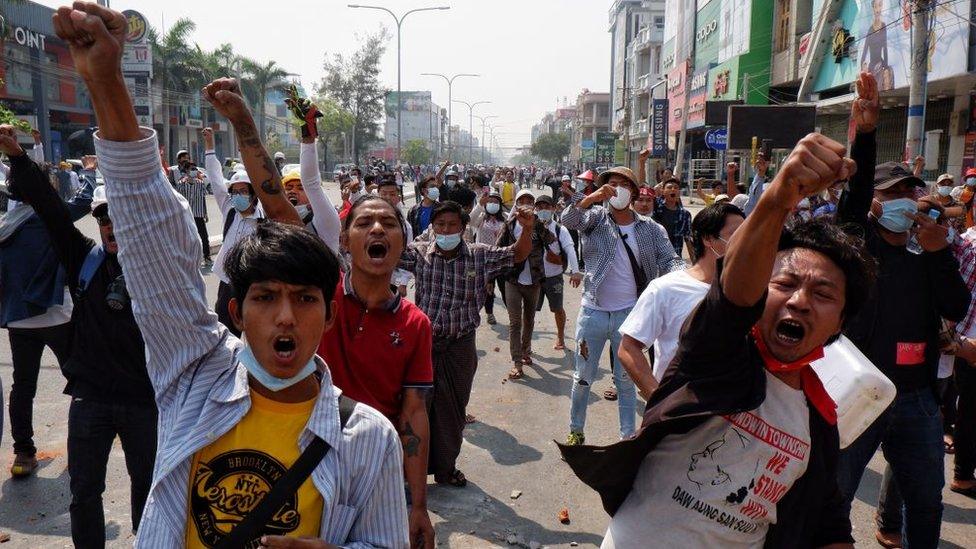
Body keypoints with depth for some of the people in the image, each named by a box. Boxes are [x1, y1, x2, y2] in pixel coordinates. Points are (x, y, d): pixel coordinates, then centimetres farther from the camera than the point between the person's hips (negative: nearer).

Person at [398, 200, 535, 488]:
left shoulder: (480, 256, 0)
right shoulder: (419, 252, -1)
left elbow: (518, 255, 2)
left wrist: (527, 229, -17)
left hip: (460, 347, 1)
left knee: (453, 409, 13)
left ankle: (445, 467, 31)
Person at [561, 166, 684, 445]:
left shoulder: (651, 229, -1)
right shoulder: (595, 218, -4)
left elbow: (670, 261, -7)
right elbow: (567, 219, -21)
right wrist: (592, 197, -38)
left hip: (629, 314, 1)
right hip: (593, 312, 0)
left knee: (626, 380, 14)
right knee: (583, 377, 13)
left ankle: (628, 436, 27)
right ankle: (575, 431, 31)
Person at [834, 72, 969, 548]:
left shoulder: (925, 259, 11)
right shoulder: (858, 243, -3)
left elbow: (957, 309, -2)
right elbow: (852, 197, -22)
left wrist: (939, 251, -14)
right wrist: (864, 134, -32)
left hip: (916, 400, 6)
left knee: (926, 499, 20)